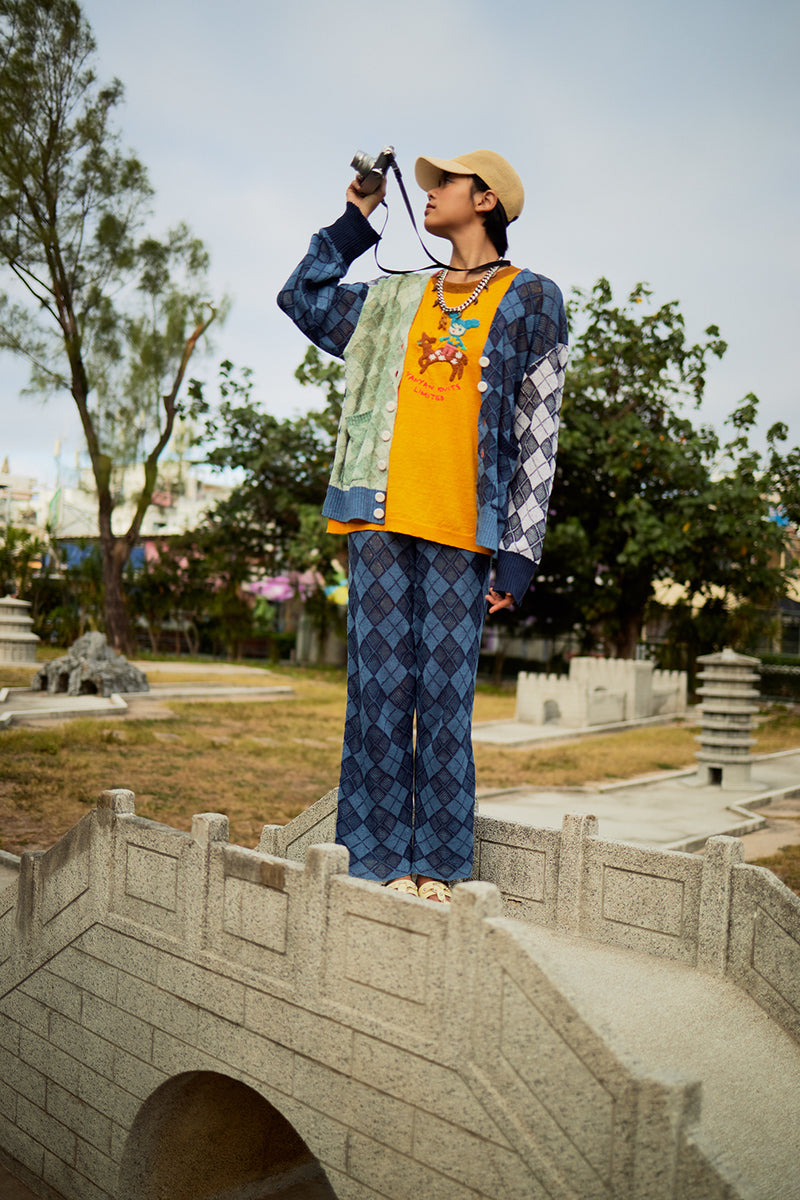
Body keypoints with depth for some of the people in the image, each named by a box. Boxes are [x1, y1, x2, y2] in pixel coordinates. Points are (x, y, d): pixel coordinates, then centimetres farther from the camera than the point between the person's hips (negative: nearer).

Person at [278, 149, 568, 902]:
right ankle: (378, 858, 7)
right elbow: (301, 298, 32)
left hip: (461, 526, -3)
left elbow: (537, 434, 2)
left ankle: (436, 863, 7)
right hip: (380, 514, 3)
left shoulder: (531, 300, 9)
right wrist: (355, 220, 27)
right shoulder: (397, 298, 21)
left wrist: (520, 551, -6)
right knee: (379, 686, 0)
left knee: (445, 694, -2)